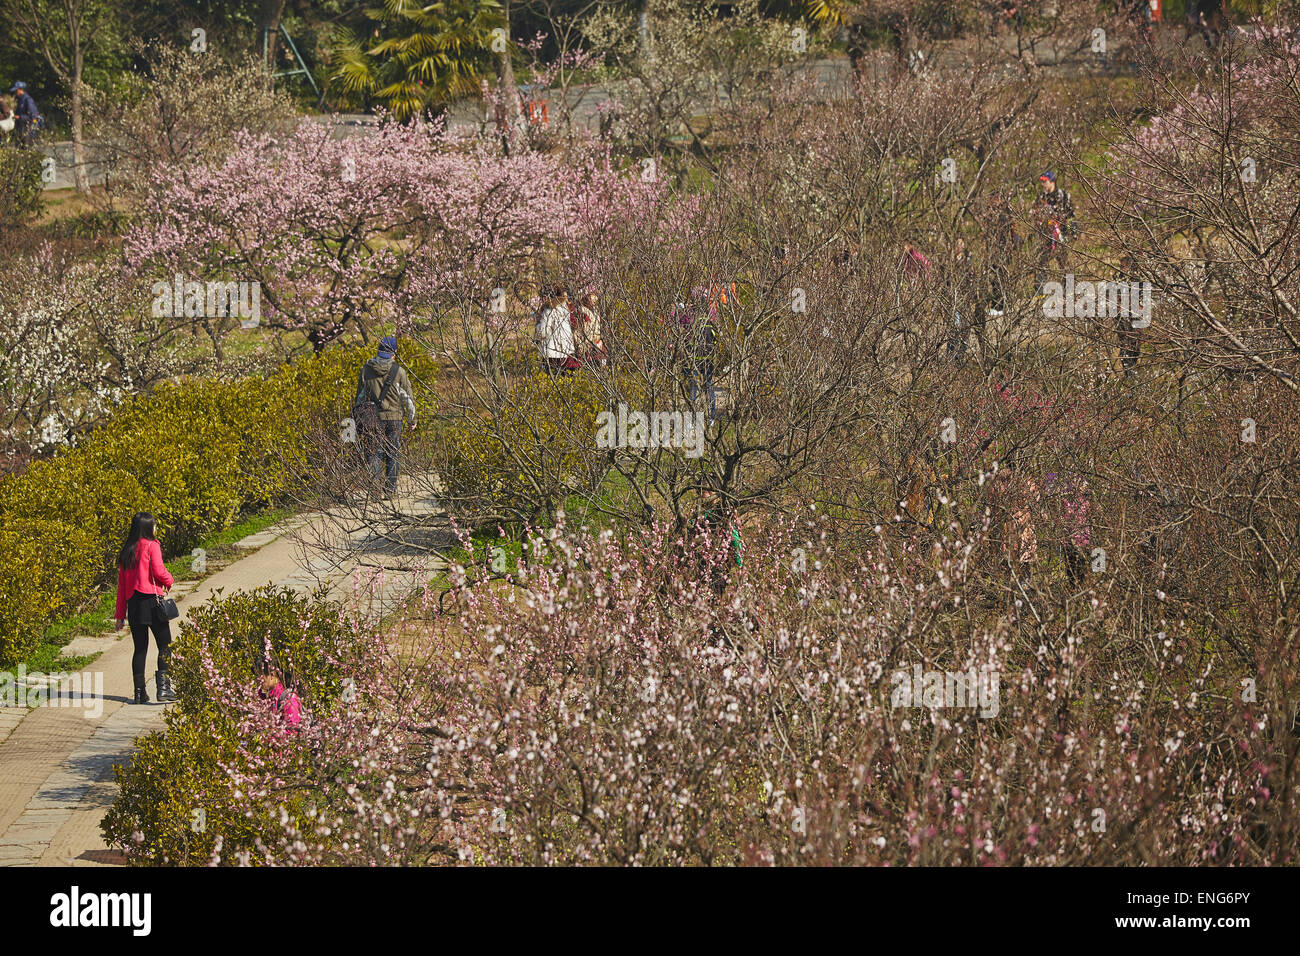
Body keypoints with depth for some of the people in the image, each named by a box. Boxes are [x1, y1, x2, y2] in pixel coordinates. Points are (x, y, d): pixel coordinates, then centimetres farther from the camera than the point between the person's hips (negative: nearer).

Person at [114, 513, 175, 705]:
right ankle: (163, 687, -11)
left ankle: (139, 692, 7)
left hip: (133, 602, 6)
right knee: (165, 645, 0)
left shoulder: (126, 551, 13)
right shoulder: (151, 545, -4)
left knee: (140, 648, 11)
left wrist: (120, 614, 15)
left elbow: (121, 583, 13)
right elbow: (158, 571, -13)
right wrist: (169, 582, 11)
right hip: (152, 600, -6)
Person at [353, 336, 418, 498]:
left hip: (373, 417, 1)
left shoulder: (366, 369, 0)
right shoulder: (398, 371, -5)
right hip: (394, 417, -1)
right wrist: (413, 419, 10)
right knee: (393, 454, 7)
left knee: (374, 454, 4)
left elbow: (360, 395, 5)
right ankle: (390, 489, 5)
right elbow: (408, 397, 0)